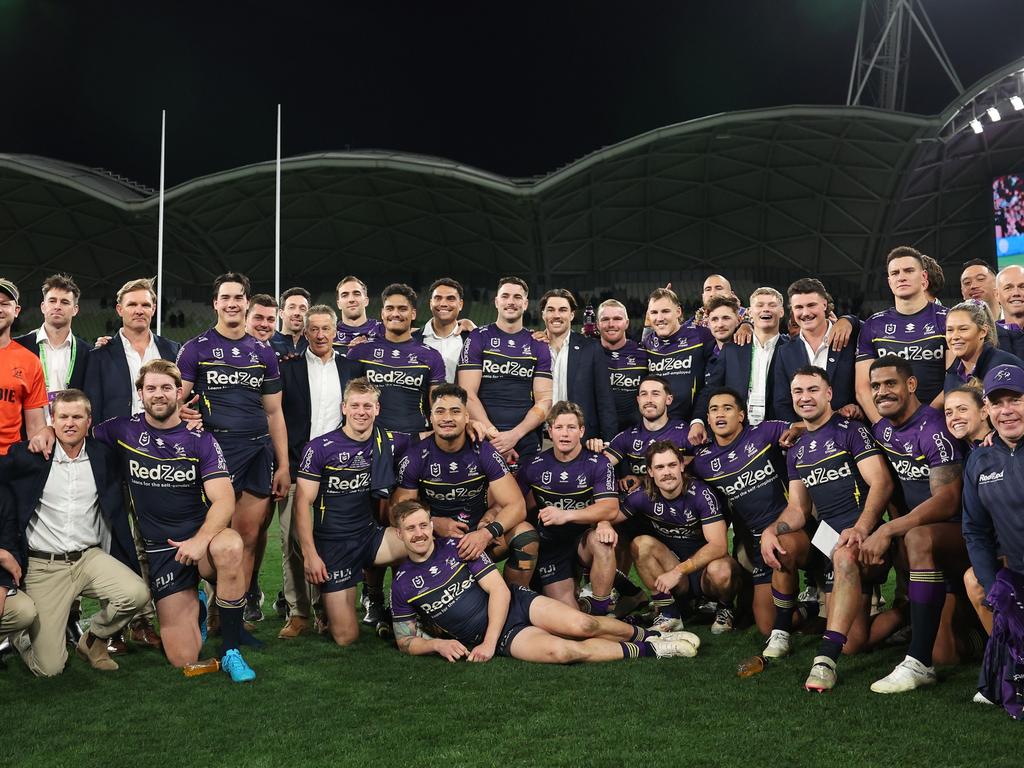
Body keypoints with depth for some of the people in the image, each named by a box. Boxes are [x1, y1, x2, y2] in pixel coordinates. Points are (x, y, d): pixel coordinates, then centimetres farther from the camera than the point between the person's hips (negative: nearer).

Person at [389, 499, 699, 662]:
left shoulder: (458, 546, -1)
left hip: (517, 603, 1)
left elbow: (499, 589, -4)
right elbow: (406, 641, 8)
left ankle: (647, 634, 2)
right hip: (504, 637, -1)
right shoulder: (402, 585, 1)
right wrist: (437, 644, -14)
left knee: (581, 625, -25)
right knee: (560, 650, -28)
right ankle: (647, 651, -11)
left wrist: (488, 642, -15)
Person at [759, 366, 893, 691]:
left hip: (862, 534, -6)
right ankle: (780, 635, -3)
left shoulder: (851, 430, -2)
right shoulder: (797, 450, 18)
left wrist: (860, 530, -27)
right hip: (827, 536, 7)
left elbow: (882, 482, -13)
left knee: (845, 556, -38)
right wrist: (770, 530, -8)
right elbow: (798, 509, 15)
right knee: (780, 545, -20)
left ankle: (826, 660, -42)